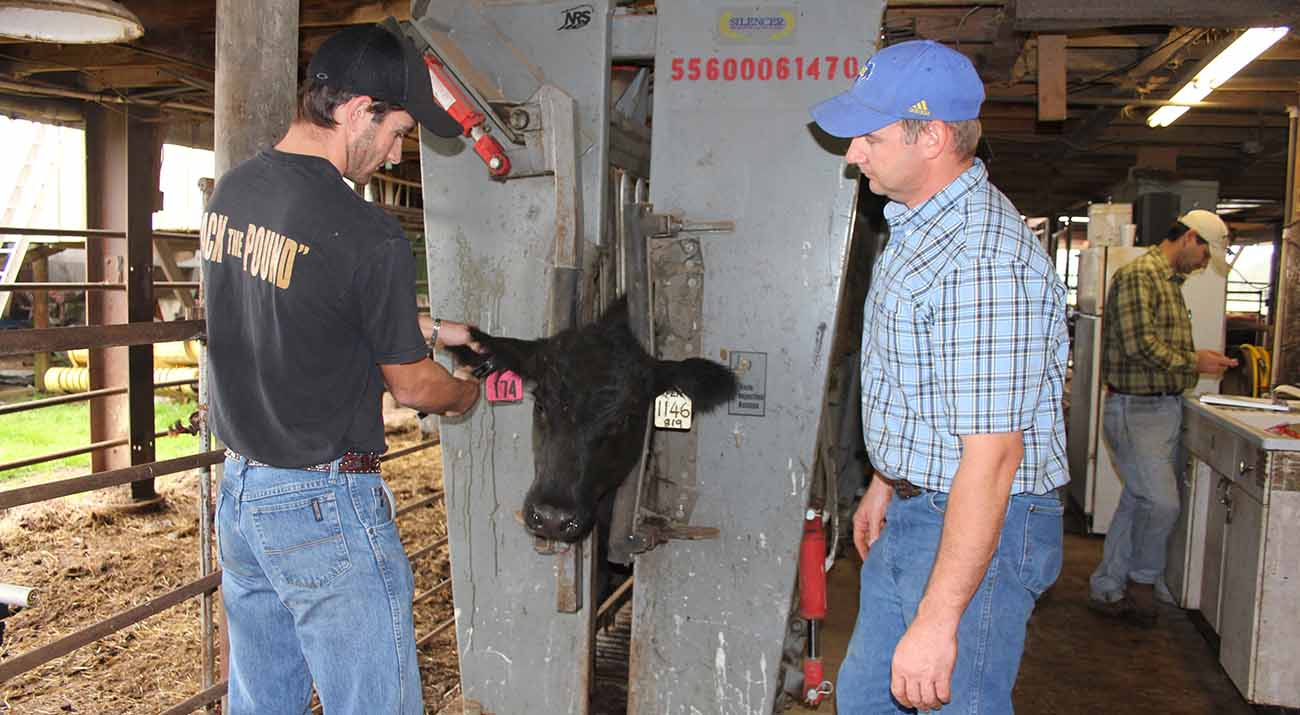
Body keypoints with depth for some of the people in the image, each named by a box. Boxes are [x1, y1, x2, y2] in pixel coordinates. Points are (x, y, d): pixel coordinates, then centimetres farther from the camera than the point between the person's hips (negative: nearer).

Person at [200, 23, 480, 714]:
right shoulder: (368, 235, -21)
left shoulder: (230, 191, 3)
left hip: (238, 486, 8)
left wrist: (429, 332, 20)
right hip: (324, 504, -8)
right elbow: (411, 386, -8)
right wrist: (470, 392, 13)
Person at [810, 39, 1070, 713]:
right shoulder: (917, 225, 9)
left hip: (979, 526, -10)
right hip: (911, 514, 10)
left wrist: (937, 619, -28)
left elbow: (992, 454, -29)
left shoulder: (982, 259, -26)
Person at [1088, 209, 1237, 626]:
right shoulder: (1137, 275, -13)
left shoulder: (1171, 281, 18)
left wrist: (1198, 361, 7)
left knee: (1138, 502, 12)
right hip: (1136, 409, -10)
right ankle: (1142, 581, 12)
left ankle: (1107, 590, 21)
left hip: (1165, 408, 10)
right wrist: (1194, 362, -12)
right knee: (1162, 503, -10)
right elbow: (1140, 346, -22)